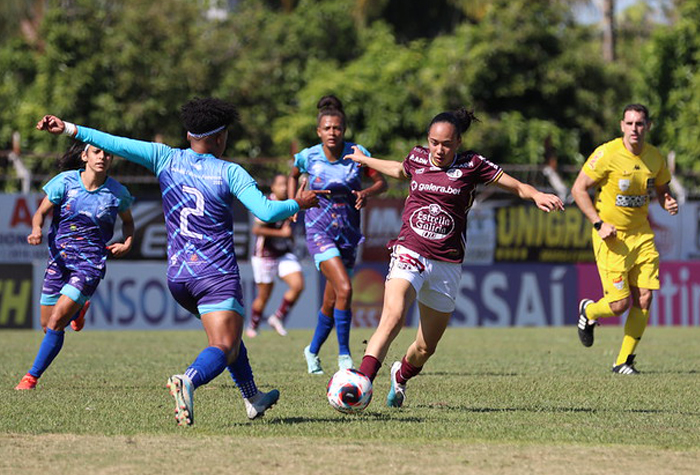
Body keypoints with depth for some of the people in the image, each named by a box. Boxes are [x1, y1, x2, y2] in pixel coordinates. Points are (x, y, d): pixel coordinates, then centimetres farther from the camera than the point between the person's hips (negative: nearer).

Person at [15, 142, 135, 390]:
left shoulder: (117, 193, -4)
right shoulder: (65, 182, -7)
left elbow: (127, 221, 16)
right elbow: (41, 213, -1)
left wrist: (127, 243, -3)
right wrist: (37, 230, -22)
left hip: (90, 264, -2)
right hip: (59, 259, 2)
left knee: (56, 321, -17)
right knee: (47, 325, 11)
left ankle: (32, 377, -5)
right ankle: (77, 310, 46)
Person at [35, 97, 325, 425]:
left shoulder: (166, 159, 2)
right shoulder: (229, 173, -6)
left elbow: (114, 143, -3)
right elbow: (267, 212, -13)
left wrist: (68, 128, 1)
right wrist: (299, 204, 5)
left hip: (177, 275, 6)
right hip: (216, 274, -6)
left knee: (227, 333, 27)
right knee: (223, 348, -12)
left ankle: (253, 399, 35)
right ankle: (189, 380, -43)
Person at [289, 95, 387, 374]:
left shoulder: (357, 153, -6)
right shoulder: (308, 157, -6)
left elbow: (382, 182, 0)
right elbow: (293, 175, 16)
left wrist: (367, 193, -20)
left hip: (348, 234, 3)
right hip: (319, 232, -3)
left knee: (331, 302, 10)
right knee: (344, 289, -23)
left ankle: (313, 351, 34)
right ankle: (344, 355, -13)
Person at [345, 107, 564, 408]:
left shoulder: (472, 165, 1)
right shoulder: (417, 158, 8)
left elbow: (516, 186, 4)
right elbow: (400, 171, 32)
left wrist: (537, 196, -17)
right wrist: (364, 159, 45)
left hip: (447, 264, 0)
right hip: (409, 253, 0)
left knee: (427, 347, 9)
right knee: (393, 316, -29)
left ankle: (401, 375, 43)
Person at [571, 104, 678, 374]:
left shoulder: (654, 158, 1)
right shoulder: (607, 154, -14)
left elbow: (661, 190, 18)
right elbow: (578, 189, -9)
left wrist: (668, 203, -6)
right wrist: (598, 223, -16)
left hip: (642, 235, 5)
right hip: (611, 237, -5)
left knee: (644, 299, -4)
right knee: (620, 304, -10)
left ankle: (624, 361, 10)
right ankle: (588, 312, 26)